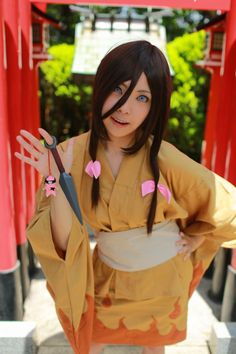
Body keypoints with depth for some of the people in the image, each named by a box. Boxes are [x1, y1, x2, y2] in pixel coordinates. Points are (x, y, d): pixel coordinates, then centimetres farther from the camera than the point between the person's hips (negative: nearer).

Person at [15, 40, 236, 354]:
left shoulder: (164, 160, -27)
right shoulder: (72, 155, -20)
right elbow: (63, 242, -21)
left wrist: (194, 240, -1)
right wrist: (58, 182, -34)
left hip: (162, 278, -1)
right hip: (107, 276, 1)